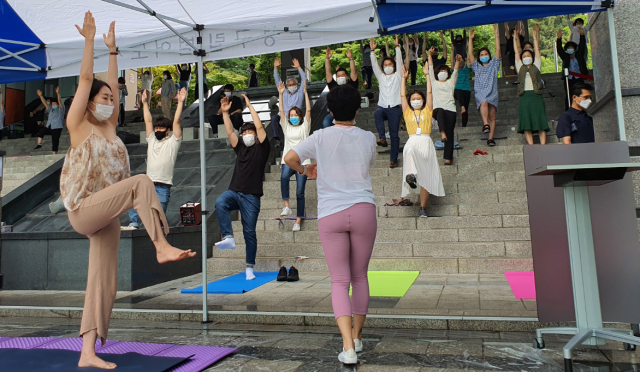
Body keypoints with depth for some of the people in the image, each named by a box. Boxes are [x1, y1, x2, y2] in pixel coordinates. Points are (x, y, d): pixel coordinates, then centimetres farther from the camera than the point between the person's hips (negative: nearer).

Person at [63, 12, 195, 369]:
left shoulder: (109, 128, 14)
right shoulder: (78, 126, -1)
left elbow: (112, 83, 18)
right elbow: (86, 79, -7)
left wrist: (113, 48, 23)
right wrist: (90, 40, -5)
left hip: (106, 218, 6)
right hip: (83, 210, -6)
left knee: (104, 285, 4)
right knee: (142, 182, -27)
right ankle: (162, 246, -32)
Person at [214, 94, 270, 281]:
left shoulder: (261, 148, 6)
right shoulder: (240, 148, 19)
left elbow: (259, 126, -4)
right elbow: (230, 132, 11)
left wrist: (250, 106, 2)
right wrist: (225, 112, 4)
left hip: (251, 196, -4)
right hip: (234, 192, 4)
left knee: (249, 232, -1)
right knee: (220, 203, -31)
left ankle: (250, 268, 10)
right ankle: (228, 237, -31)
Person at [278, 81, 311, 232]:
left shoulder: (304, 127, 11)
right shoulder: (287, 127, 16)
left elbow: (308, 110, 1)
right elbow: (281, 111, 7)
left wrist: (305, 92, -2)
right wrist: (281, 94, 2)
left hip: (302, 161, -1)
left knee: (300, 193, -4)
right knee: (284, 177, -34)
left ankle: (298, 221, 0)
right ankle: (286, 206, -34)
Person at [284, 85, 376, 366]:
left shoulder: (322, 137, 1)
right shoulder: (368, 138, 7)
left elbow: (290, 158, -4)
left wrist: (305, 171, 17)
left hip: (330, 214, -1)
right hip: (363, 208, 2)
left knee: (339, 281, 2)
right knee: (360, 276, 16)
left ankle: (348, 347, -8)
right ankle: (357, 336, 27)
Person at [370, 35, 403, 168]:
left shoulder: (398, 76, 11)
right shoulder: (381, 77, 18)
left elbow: (399, 61, 1)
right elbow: (374, 65, 9)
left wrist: (397, 46, -8)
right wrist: (373, 50, 0)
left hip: (395, 109, -1)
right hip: (383, 107, 1)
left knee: (394, 134, -3)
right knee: (377, 114, -36)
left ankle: (394, 159, 3)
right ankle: (382, 138, -37)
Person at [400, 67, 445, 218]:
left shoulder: (427, 111, 17)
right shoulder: (407, 112, 18)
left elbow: (429, 93, 14)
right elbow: (402, 95, 16)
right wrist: (404, 77, 21)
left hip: (426, 143, 1)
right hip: (412, 141, 0)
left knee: (425, 177, -3)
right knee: (409, 151, -40)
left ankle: (423, 207, 2)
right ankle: (410, 175, -61)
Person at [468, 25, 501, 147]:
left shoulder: (494, 64, 22)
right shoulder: (477, 67, 23)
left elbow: (498, 49, 12)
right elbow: (470, 53, 14)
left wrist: (496, 35, 7)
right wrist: (470, 39, 10)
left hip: (492, 93, 1)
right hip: (480, 92, -1)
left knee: (492, 116, -10)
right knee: (484, 102, -36)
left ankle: (491, 138, -12)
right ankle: (485, 124, -44)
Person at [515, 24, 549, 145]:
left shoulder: (536, 66, 19)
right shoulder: (520, 68, 20)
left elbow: (537, 50, 19)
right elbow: (516, 52, 22)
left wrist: (535, 36, 23)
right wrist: (515, 38, 25)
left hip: (536, 96, 0)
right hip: (524, 97, 0)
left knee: (541, 122, -6)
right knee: (526, 124, -8)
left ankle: (543, 147, -10)